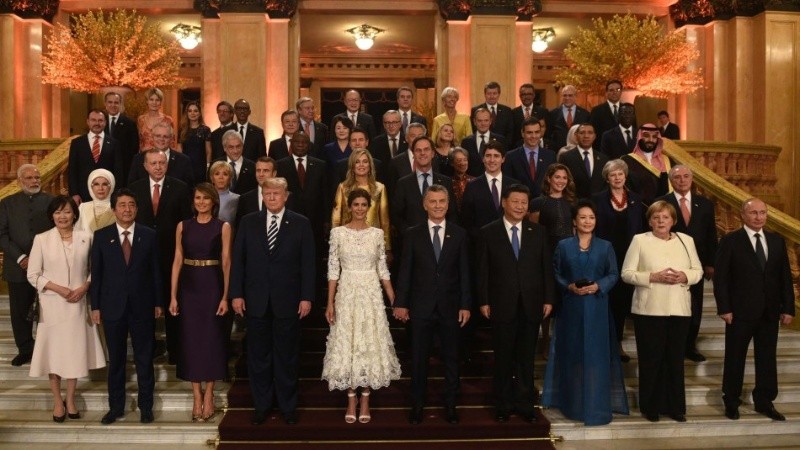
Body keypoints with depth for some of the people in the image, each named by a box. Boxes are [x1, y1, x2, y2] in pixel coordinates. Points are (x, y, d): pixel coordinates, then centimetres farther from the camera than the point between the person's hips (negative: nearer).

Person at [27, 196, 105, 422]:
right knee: (53, 350, 6)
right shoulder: (41, 239, -3)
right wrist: (58, 288, -13)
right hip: (52, 304, -1)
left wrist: (84, 287, -12)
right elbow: (33, 274, -3)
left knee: (75, 350, 7)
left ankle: (70, 399, 23)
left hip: (78, 304, 1)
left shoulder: (86, 237, 0)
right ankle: (57, 400, 21)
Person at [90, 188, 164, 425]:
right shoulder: (101, 236, 1)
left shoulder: (149, 235, 1)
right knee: (116, 360, 10)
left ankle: (146, 406, 18)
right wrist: (95, 306, -1)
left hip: (142, 306, 0)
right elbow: (96, 273, 2)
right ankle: (116, 407, 22)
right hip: (113, 306, 0)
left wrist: (158, 302, 2)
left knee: (144, 359, 7)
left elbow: (155, 271, 3)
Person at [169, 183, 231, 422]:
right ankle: (197, 397, 14)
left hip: (212, 287, -2)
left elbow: (226, 263, -3)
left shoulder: (223, 227, 0)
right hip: (189, 287, 2)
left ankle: (208, 396, 15)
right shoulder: (183, 226, 6)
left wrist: (225, 296, -10)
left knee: (211, 339, 3)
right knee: (191, 339, 4)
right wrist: (173, 296, -1)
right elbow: (177, 261, 4)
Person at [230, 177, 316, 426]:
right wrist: (236, 294, -2)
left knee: (287, 356, 8)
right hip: (256, 301, 2)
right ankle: (261, 405, 23)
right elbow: (237, 259, 4)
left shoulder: (301, 224, 1)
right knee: (258, 356, 10)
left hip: (288, 301, -1)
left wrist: (306, 297, -7)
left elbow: (308, 263, -1)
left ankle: (288, 406, 22)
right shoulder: (248, 222, 5)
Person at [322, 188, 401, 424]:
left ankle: (365, 400, 16)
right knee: (347, 344, 4)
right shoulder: (338, 232, 0)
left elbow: (383, 269, 7)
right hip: (347, 294, -1)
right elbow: (333, 269, -1)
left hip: (371, 293, 1)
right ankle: (351, 400, 16)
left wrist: (395, 301, 2)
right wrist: (330, 303, -5)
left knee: (371, 344, 3)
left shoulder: (377, 233, 3)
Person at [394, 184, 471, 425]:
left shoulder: (459, 234, 3)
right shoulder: (413, 235, 2)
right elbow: (405, 271, 1)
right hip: (421, 306, 0)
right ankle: (417, 405, 19)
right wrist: (401, 303, -3)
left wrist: (465, 305, -3)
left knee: (451, 359, 9)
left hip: (451, 306, 1)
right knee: (419, 359, 7)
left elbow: (464, 273, 2)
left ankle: (450, 406, 21)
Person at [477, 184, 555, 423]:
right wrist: (483, 301, -6)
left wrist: (549, 299, 0)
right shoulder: (488, 232, 0)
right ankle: (503, 404, 21)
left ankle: (524, 403, 21)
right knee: (503, 358, 8)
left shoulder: (538, 232, 6)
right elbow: (482, 271, -2)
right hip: (502, 305, -2)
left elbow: (547, 267, 5)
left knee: (526, 358, 9)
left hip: (531, 305, 2)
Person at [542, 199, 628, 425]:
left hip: (596, 307, 0)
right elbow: (555, 274, 4)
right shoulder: (563, 245, 4)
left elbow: (614, 274, 3)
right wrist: (569, 286, -13)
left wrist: (599, 286, -13)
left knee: (596, 354, 0)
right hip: (571, 307, 0)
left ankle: (596, 405, 9)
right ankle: (573, 403, 17)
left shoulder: (605, 246, 5)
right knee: (572, 353, 6)